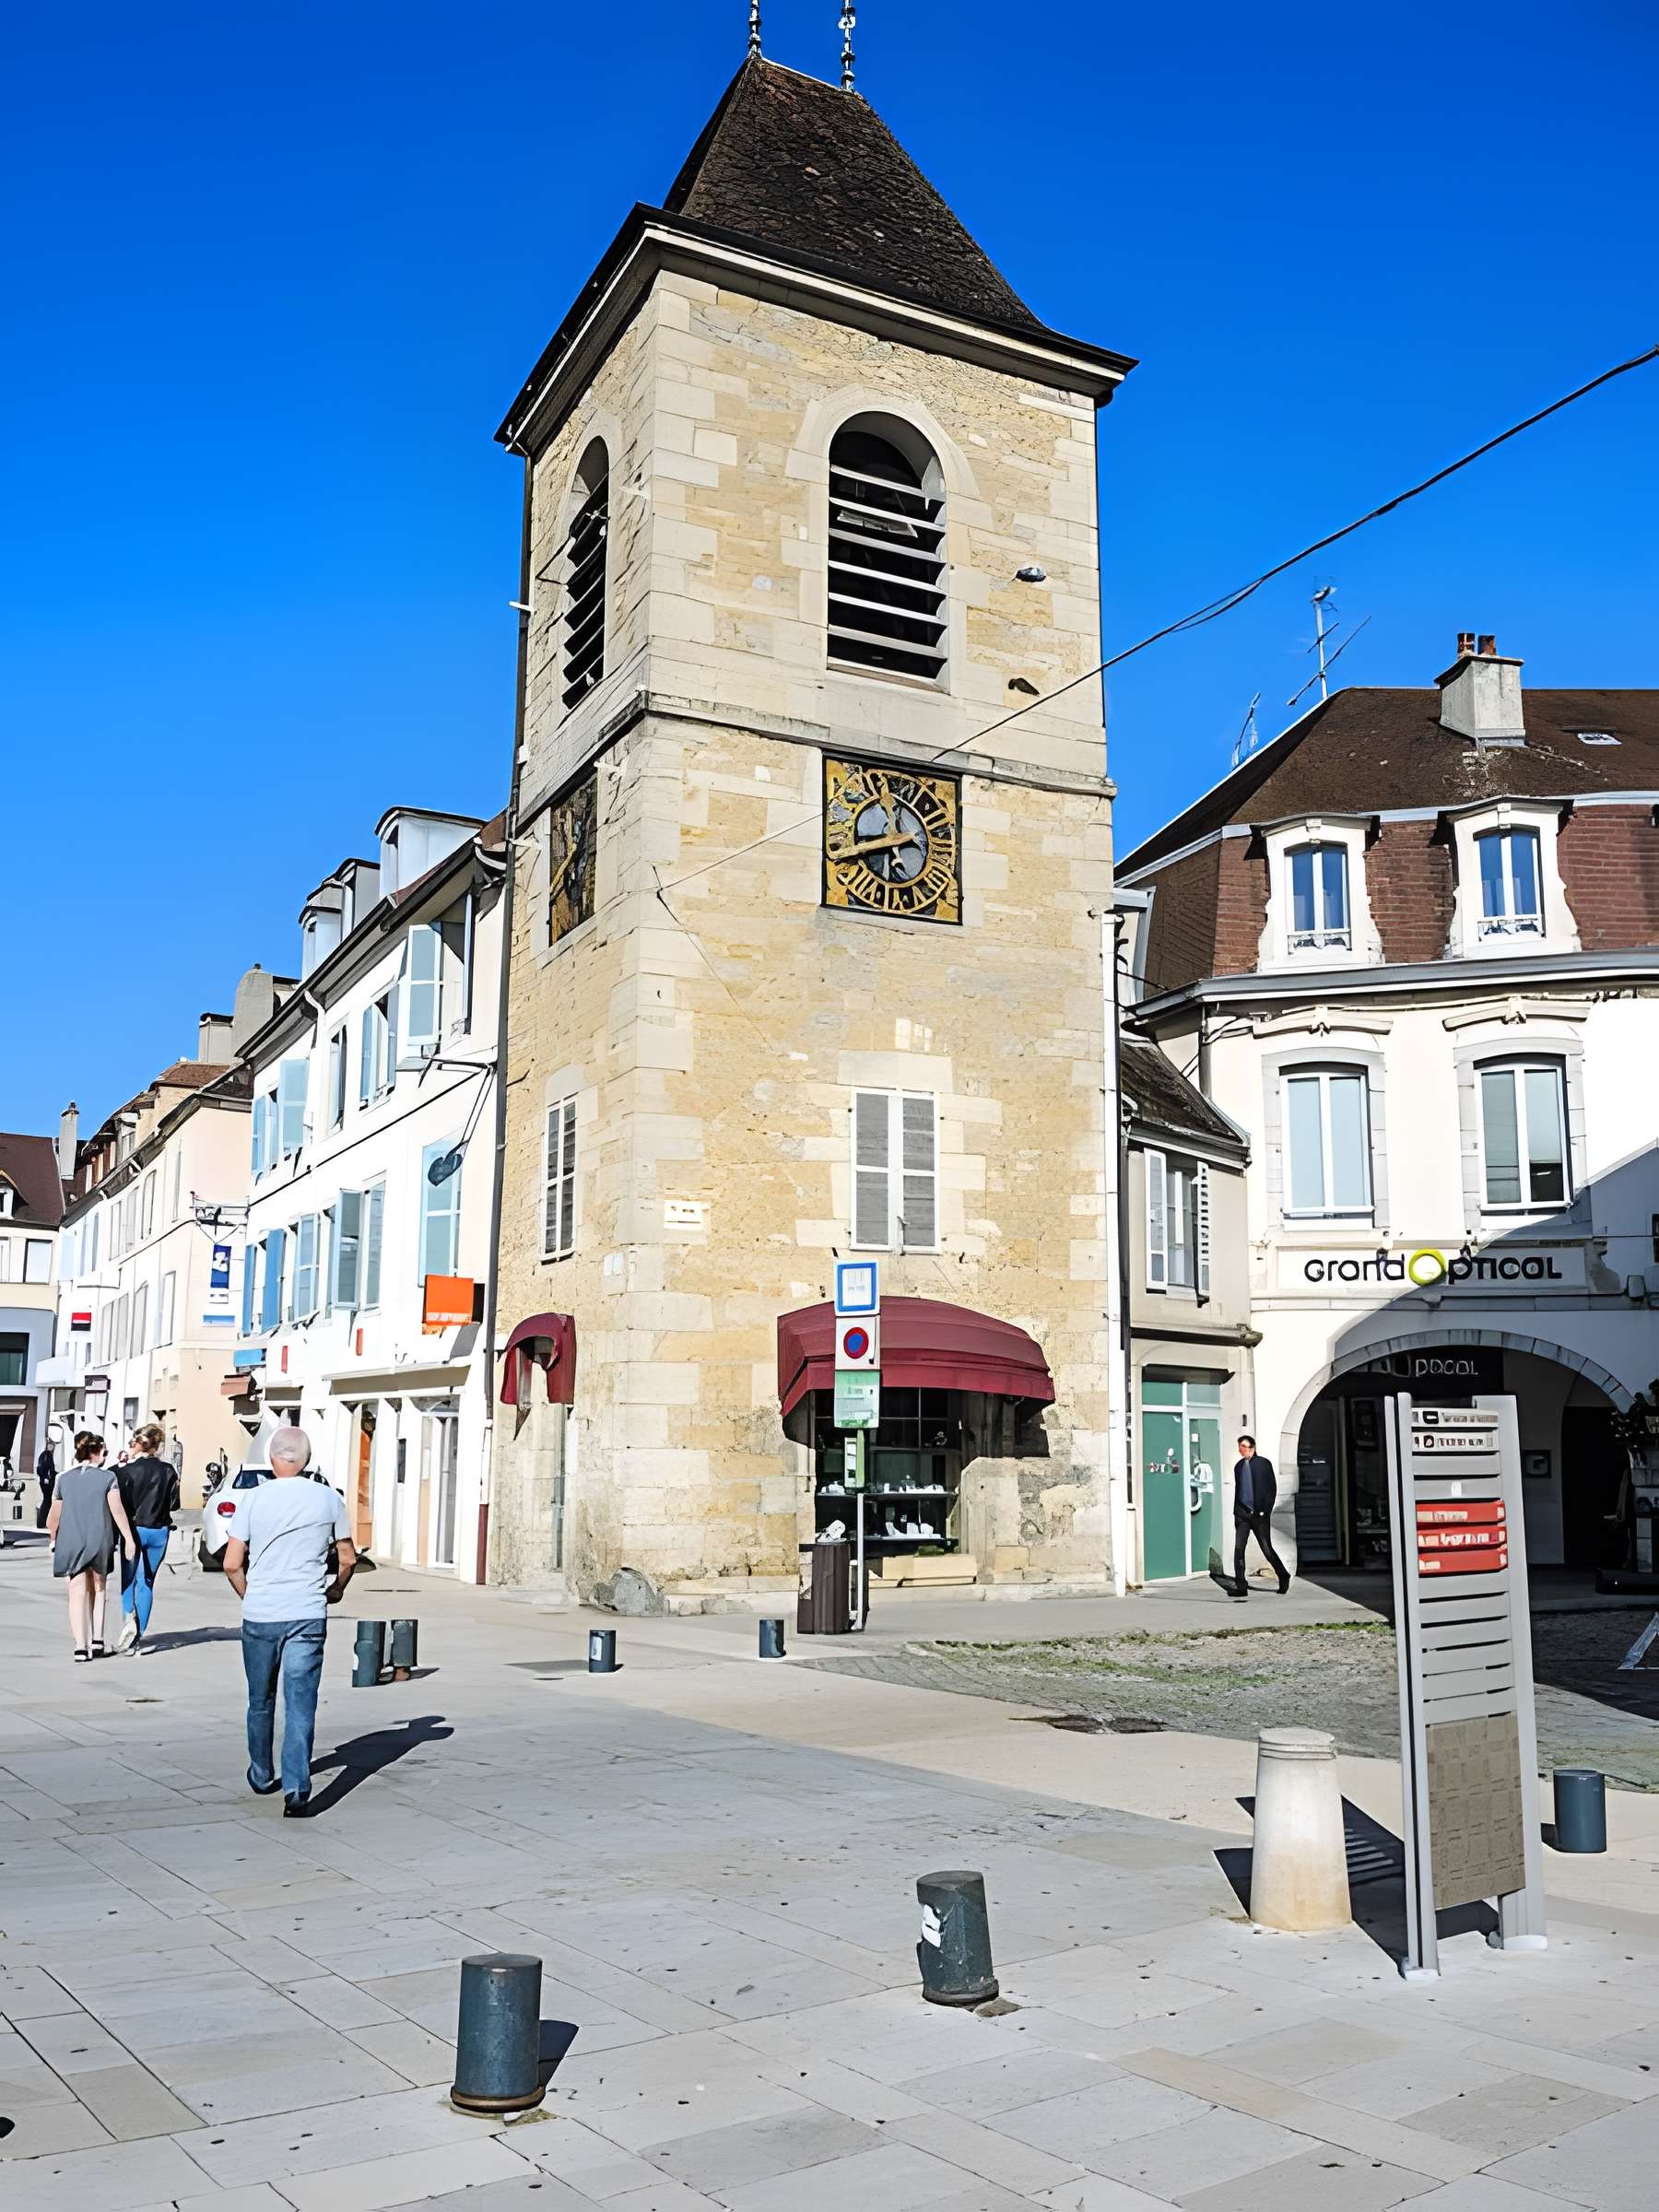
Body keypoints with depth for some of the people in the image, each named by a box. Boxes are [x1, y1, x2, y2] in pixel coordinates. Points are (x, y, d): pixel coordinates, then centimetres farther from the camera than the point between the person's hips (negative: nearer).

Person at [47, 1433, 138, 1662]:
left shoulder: (65, 1479, 7)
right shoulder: (108, 1477, -2)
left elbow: (53, 1518, 11)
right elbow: (117, 1509, -10)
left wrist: (54, 1540, 27)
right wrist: (129, 1538, -6)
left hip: (70, 1542, 1)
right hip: (100, 1542, -1)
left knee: (78, 1594, 2)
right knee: (98, 1590, 17)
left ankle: (81, 1647, -6)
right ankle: (97, 1641, 13)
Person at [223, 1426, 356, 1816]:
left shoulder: (252, 1498, -3)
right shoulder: (329, 1499, 0)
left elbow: (232, 1564, -2)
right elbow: (348, 1559, 10)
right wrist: (336, 1591, 28)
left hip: (259, 1616, 1)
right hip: (308, 1616, -1)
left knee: (260, 1701, 18)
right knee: (300, 1705, 0)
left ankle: (262, 1777, 33)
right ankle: (296, 1789, -10)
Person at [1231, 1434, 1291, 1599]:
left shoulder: (1264, 1463, -1)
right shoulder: (1238, 1466, 13)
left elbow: (1272, 1488, -2)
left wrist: (1266, 1510, -9)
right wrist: (1236, 1511, 12)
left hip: (1260, 1514, -4)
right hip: (1243, 1514, 4)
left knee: (1267, 1549, 1)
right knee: (1238, 1548, -7)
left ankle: (1284, 1577, 25)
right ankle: (1240, 1587, -4)